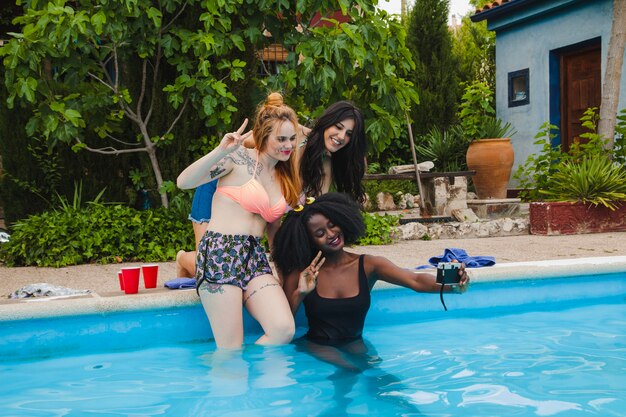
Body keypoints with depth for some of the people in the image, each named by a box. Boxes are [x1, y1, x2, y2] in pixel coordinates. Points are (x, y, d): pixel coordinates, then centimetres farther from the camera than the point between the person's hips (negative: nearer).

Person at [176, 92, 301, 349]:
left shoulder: (284, 178, 16)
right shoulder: (239, 158, -4)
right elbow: (183, 182, -15)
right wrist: (221, 151, -25)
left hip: (255, 258, 6)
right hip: (220, 253, -6)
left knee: (284, 330, -15)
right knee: (231, 350, -11)